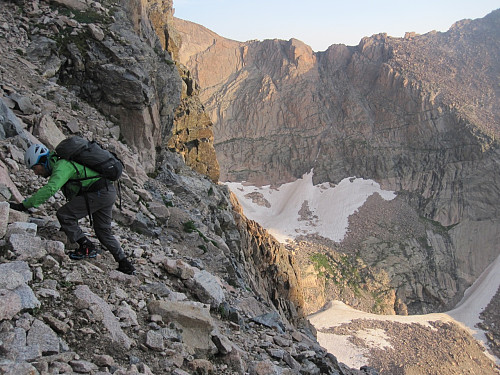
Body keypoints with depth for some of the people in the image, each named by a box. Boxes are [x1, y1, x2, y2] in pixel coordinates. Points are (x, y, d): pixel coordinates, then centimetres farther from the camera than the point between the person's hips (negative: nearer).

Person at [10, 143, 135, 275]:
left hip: (99, 193, -11)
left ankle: (87, 248, -1)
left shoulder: (61, 166, -13)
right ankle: (125, 264, 23)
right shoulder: (60, 164, 19)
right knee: (103, 231, 19)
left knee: (63, 215, -8)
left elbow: (49, 190, -31)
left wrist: (24, 205, -28)